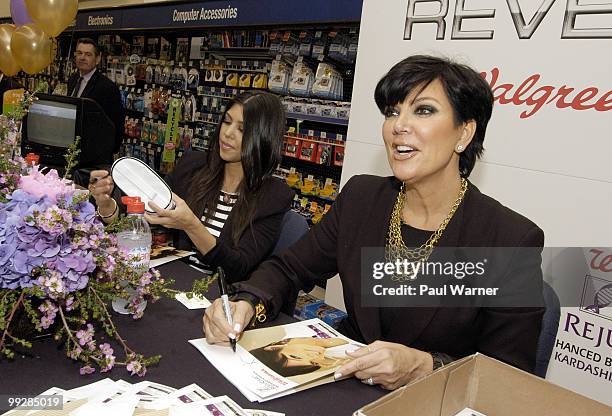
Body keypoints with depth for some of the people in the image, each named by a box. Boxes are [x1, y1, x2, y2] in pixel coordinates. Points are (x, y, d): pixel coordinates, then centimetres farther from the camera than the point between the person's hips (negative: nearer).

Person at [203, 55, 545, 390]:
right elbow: (288, 269, 4)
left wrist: (423, 366, -28)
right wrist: (247, 305, -16)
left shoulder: (512, 241, -17)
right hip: (344, 383, 3)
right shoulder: (360, 196, -3)